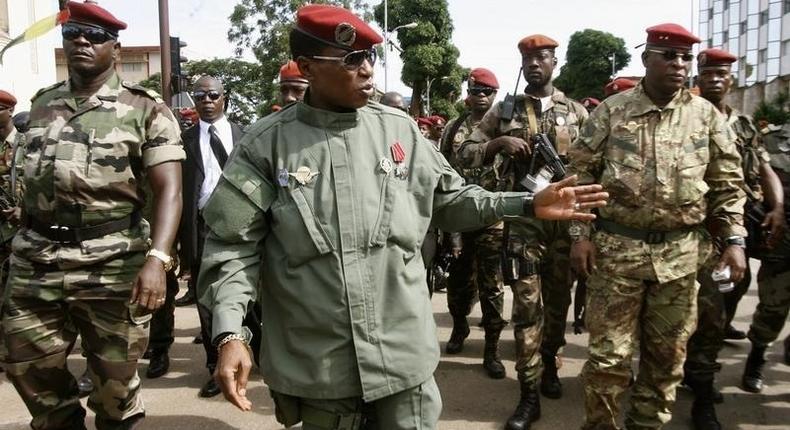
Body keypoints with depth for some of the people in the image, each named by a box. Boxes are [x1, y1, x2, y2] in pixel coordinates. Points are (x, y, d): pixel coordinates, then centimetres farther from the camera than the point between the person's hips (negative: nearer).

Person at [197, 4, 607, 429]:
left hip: (402, 350, 2)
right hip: (316, 362, -1)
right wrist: (230, 334, -16)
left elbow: (448, 200, 10)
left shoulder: (399, 128, 2)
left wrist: (528, 203, 1)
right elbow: (234, 244, -6)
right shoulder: (267, 142, -5)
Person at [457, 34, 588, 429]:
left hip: (566, 218, 2)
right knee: (526, 303, -3)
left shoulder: (576, 112, 9)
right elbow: (464, 155, 2)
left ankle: (549, 366, 36)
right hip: (522, 218, -2)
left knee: (558, 298, 13)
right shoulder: (503, 110, 6)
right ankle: (529, 394, 4)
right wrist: (498, 143, -15)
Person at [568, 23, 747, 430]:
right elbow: (581, 173, 1)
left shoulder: (706, 115, 6)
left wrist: (734, 239, 1)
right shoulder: (611, 110, 0)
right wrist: (579, 233, -5)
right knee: (608, 353, 3)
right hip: (616, 247, -2)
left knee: (667, 354, 13)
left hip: (680, 252, 3)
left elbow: (728, 182, 9)